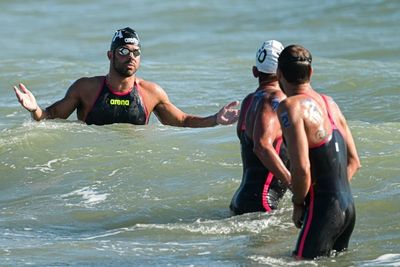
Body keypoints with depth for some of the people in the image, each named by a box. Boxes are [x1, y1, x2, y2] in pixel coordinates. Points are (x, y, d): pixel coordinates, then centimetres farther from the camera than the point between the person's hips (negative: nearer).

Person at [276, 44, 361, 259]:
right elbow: (353, 162, 17)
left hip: (323, 209, -8)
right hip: (348, 207, 8)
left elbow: (301, 167, -22)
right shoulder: (329, 103, 13)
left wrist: (298, 205, -6)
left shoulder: (291, 107, -13)